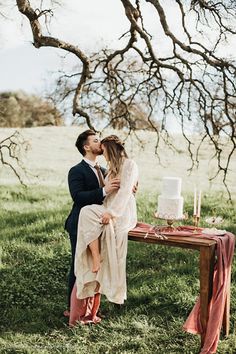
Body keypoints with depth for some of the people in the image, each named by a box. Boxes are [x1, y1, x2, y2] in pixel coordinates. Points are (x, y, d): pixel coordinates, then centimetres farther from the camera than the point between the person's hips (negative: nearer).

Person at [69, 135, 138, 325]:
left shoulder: (129, 165, -2)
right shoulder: (113, 168, 27)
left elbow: (125, 191, -16)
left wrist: (110, 211, -24)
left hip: (122, 215, -8)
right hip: (109, 213, 8)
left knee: (87, 213, -27)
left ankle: (97, 258, -23)